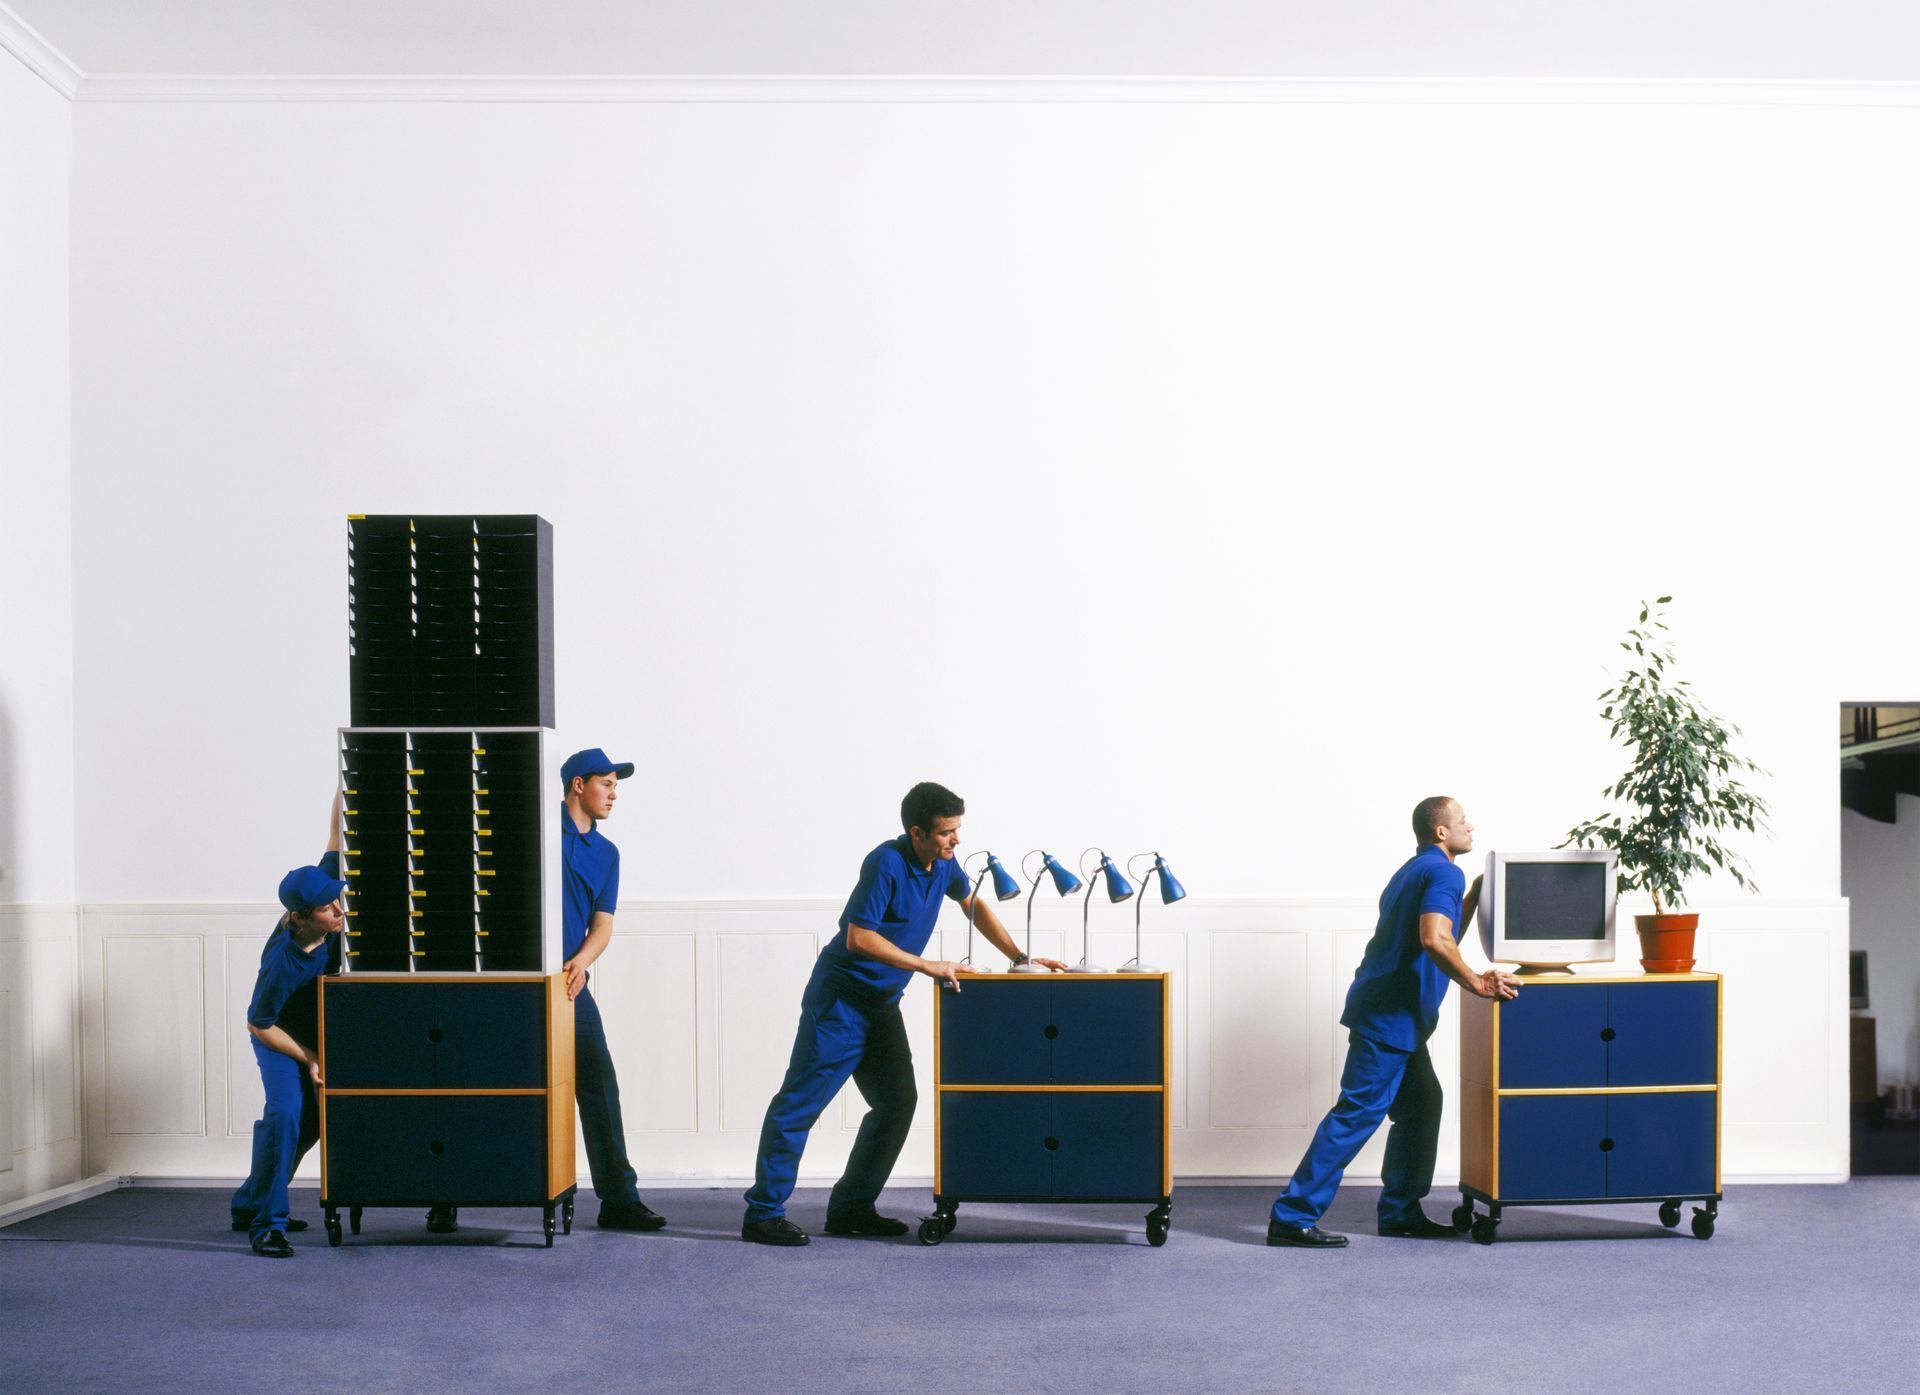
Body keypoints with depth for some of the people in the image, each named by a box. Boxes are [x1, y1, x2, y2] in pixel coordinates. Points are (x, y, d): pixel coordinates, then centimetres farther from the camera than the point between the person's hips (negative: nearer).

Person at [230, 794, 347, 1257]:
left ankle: (250, 1203, 29)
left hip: (316, 1030, 7)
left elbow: (337, 830, -16)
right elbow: (259, 1025, -24)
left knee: (312, 1116, 13)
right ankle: (267, 1224, -17)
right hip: (280, 1036, -7)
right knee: (286, 1111, -24)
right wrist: (309, 1059, -22)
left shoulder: (323, 881, -24)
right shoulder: (282, 962, -37)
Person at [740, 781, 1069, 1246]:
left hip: (882, 1004, 9)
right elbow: (858, 937, -27)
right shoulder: (887, 863, -22)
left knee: (897, 1103, 6)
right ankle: (763, 1213, -2)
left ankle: (851, 1208, 15)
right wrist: (928, 967, -23)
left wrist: (1020, 958, 13)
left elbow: (974, 905, 20)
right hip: (840, 998, -9)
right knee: (800, 1102, -6)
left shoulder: (943, 865, 3)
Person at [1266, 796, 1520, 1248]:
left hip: (1394, 1016, 11)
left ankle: (1400, 1212, 20)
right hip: (1390, 1017, -11)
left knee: (1421, 1106, 15)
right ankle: (1293, 1216, -11)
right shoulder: (1443, 872, -10)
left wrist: (1473, 898, 25)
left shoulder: (1416, 870, 22)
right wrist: (1476, 983, -19)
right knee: (1358, 1113, -11)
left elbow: (1443, 940, 29)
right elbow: (1434, 940, -26)